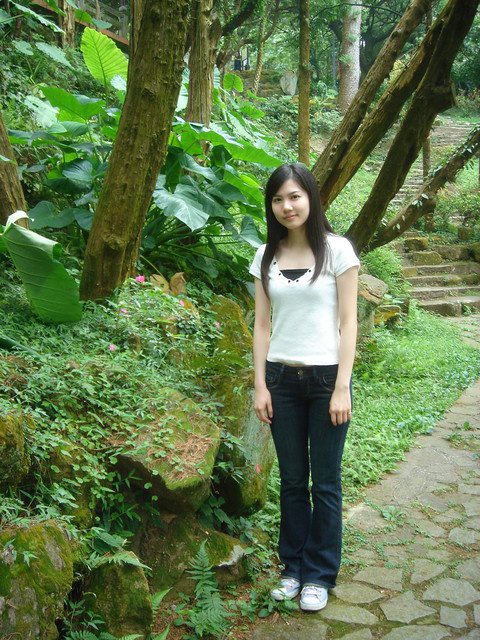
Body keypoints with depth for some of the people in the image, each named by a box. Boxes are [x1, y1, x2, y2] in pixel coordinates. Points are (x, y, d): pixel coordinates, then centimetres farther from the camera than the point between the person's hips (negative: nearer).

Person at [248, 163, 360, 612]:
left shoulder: (336, 249, -4)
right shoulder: (266, 257, 6)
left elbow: (348, 323, -5)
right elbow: (262, 325, 7)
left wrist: (342, 388, -10)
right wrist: (260, 385, 1)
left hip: (326, 377, -3)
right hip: (282, 379, 3)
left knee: (324, 482, 5)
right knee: (292, 481, 10)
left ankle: (319, 575, 19)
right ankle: (293, 567, 26)